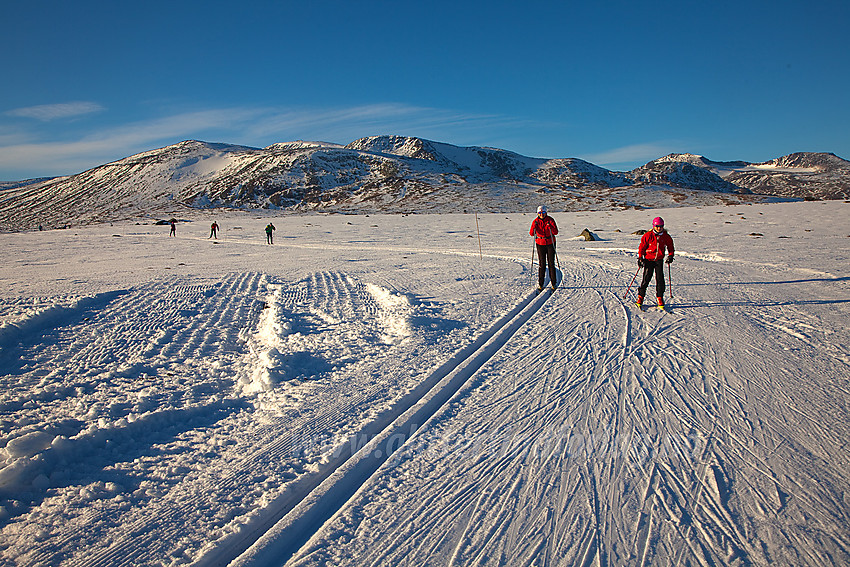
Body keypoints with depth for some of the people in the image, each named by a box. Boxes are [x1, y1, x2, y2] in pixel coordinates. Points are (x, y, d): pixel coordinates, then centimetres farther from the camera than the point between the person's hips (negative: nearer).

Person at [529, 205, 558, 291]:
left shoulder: (550, 220, -5)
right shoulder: (536, 221, -2)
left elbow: (556, 232, -13)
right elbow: (531, 234, -10)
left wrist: (550, 227, -29)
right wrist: (534, 227, -28)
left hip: (550, 243, 0)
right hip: (540, 244, 0)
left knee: (551, 263, 1)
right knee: (542, 264, -1)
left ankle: (554, 283, 10)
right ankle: (540, 284, 5)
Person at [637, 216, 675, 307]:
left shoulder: (666, 237, 2)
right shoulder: (648, 235, -7)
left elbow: (670, 247, 16)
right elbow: (642, 247, -1)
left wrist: (670, 256, 2)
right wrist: (640, 258, -6)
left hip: (659, 260, 2)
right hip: (648, 260, -2)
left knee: (660, 279, -4)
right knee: (646, 279, -6)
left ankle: (659, 298, 6)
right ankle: (640, 297, 5)